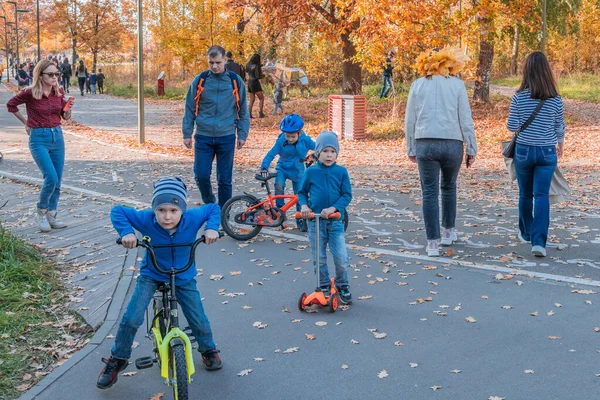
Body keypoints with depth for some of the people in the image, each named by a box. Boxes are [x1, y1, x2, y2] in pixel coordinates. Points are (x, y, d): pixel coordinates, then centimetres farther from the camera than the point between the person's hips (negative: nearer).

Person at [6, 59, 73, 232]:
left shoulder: (59, 92, 2)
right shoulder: (29, 93, -11)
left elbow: (65, 117, 12)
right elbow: (10, 105, 5)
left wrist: (68, 108, -9)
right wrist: (26, 122, 7)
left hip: (57, 136, 5)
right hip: (39, 139, -5)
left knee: (57, 181, 6)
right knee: (51, 178, -16)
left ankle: (51, 216, 19)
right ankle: (41, 212, 6)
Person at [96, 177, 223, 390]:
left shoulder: (192, 218, -24)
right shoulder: (146, 219, -26)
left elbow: (214, 208, -7)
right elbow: (117, 210, -15)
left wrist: (212, 228, -24)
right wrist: (126, 232, -31)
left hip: (183, 278, 1)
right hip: (151, 275, -1)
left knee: (199, 322, 5)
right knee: (131, 318, -15)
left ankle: (209, 350, 38)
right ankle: (117, 359, 9)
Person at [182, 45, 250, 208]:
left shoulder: (235, 80, 0)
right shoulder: (199, 80, 0)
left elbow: (243, 110, 7)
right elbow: (190, 108, 6)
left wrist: (242, 134, 4)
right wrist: (187, 133, 3)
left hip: (226, 137, 0)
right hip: (203, 137, 0)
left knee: (224, 179, 4)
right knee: (201, 175, -3)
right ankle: (209, 202, 26)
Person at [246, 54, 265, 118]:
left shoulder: (248, 65, 4)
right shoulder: (256, 66, -17)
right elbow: (257, 77, -19)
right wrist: (262, 76, 3)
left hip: (249, 82, 7)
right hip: (255, 83, -7)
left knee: (252, 100, 12)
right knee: (261, 98, -2)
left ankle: (249, 114, 4)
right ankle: (260, 113, -13)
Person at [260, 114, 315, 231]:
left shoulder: (306, 140, -18)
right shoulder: (281, 141, -19)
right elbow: (271, 154, -20)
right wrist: (264, 168, -29)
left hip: (298, 171, 1)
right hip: (283, 169, -1)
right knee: (279, 186, -28)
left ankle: (300, 220, 17)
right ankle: (280, 210, -8)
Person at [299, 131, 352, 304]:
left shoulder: (341, 172, -3)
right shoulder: (311, 171, -1)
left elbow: (347, 195, -4)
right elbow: (302, 192, 8)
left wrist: (333, 208, -18)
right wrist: (304, 205, -11)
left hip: (335, 221, -1)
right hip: (315, 220, 1)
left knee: (341, 258, -5)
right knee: (319, 258, 9)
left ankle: (342, 286, 18)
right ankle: (324, 286, 28)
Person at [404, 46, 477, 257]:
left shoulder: (417, 85, 5)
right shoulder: (457, 84, 1)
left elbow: (410, 121, 7)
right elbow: (466, 119, 0)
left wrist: (411, 149, 15)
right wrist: (472, 148, 8)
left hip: (425, 144, 0)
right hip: (452, 144, 0)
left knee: (430, 192, 3)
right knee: (449, 187, 21)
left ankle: (433, 242, 0)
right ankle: (448, 232, 32)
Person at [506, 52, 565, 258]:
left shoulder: (519, 97, -9)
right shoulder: (555, 99, -4)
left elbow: (512, 126, -9)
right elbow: (559, 127, 6)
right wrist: (560, 145, 26)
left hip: (524, 150, 0)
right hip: (547, 152, 0)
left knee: (525, 194, 16)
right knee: (542, 195, -2)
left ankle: (526, 233, 33)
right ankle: (538, 241, -13)